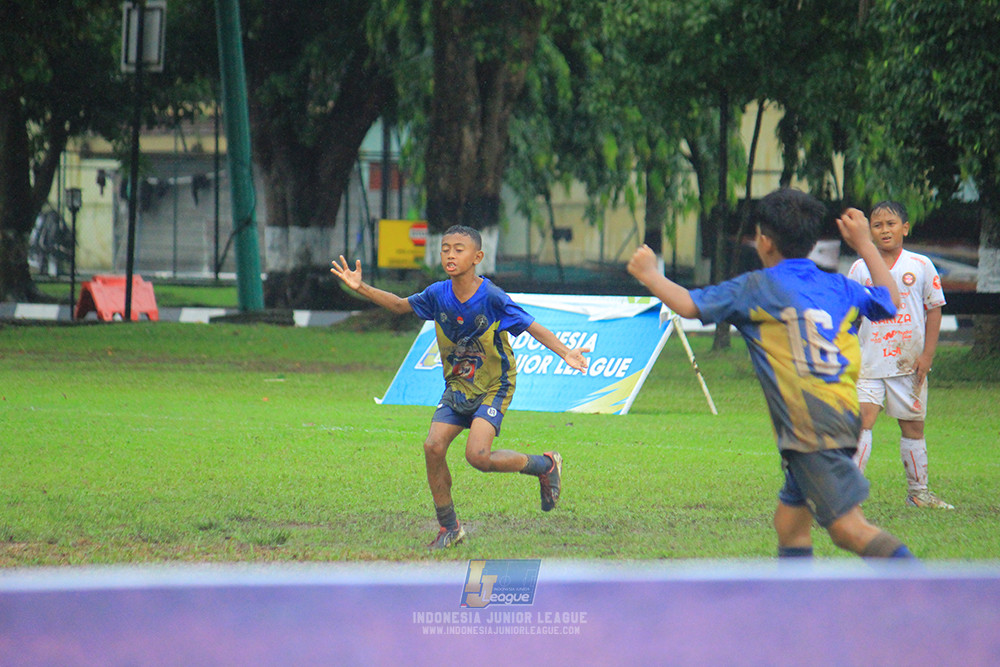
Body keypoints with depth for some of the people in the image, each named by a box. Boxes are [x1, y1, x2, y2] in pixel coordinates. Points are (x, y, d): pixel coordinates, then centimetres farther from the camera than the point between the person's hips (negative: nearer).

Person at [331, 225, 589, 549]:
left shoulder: (492, 298, -22)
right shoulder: (438, 294, -8)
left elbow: (534, 328, -20)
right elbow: (400, 305, 10)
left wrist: (565, 352, -35)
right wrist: (361, 288, -1)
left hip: (493, 388, -5)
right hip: (457, 386, 5)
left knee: (478, 456, -22)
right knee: (433, 447, -10)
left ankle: (545, 465, 4)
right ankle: (448, 527, 7)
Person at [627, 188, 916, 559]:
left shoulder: (757, 288, -1)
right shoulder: (839, 288, 15)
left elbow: (689, 305, 0)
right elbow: (890, 301, 32)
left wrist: (648, 274, 19)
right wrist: (864, 244, 41)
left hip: (810, 428, -8)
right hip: (843, 415, 8)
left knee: (848, 527, -13)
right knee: (790, 522, 16)